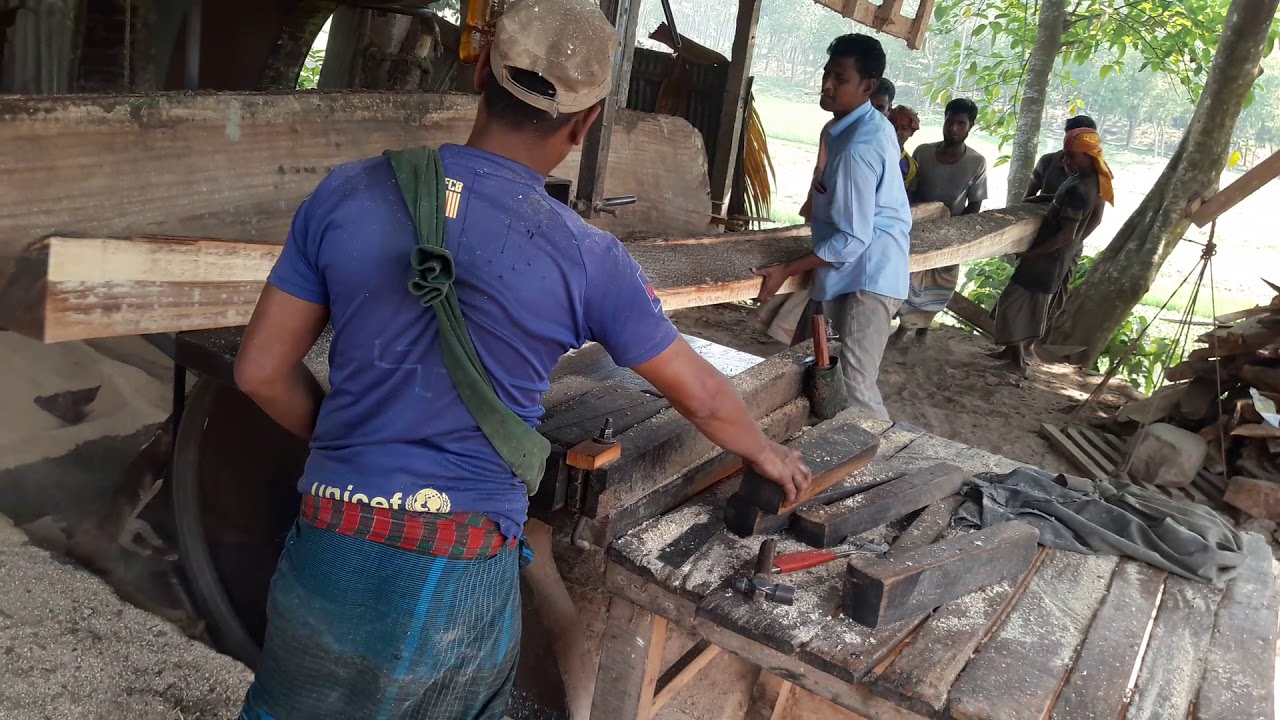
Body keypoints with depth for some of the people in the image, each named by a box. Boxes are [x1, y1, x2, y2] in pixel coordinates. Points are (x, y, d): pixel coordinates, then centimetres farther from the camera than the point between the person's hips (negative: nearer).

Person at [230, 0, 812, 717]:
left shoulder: (347, 194, -5)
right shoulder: (587, 258, -9)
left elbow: (263, 371, 2)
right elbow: (703, 396, 3)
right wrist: (768, 453, 23)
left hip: (333, 550, 2)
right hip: (463, 580, -1)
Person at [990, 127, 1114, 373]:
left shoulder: (1078, 189, -27)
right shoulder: (1093, 180, 2)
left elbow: (1067, 235, -27)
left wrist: (1032, 253, -20)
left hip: (1049, 256, -10)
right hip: (1064, 256, 10)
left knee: (1014, 303, 0)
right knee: (1034, 305, 20)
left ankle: (1017, 361, 6)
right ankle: (1019, 352, 32)